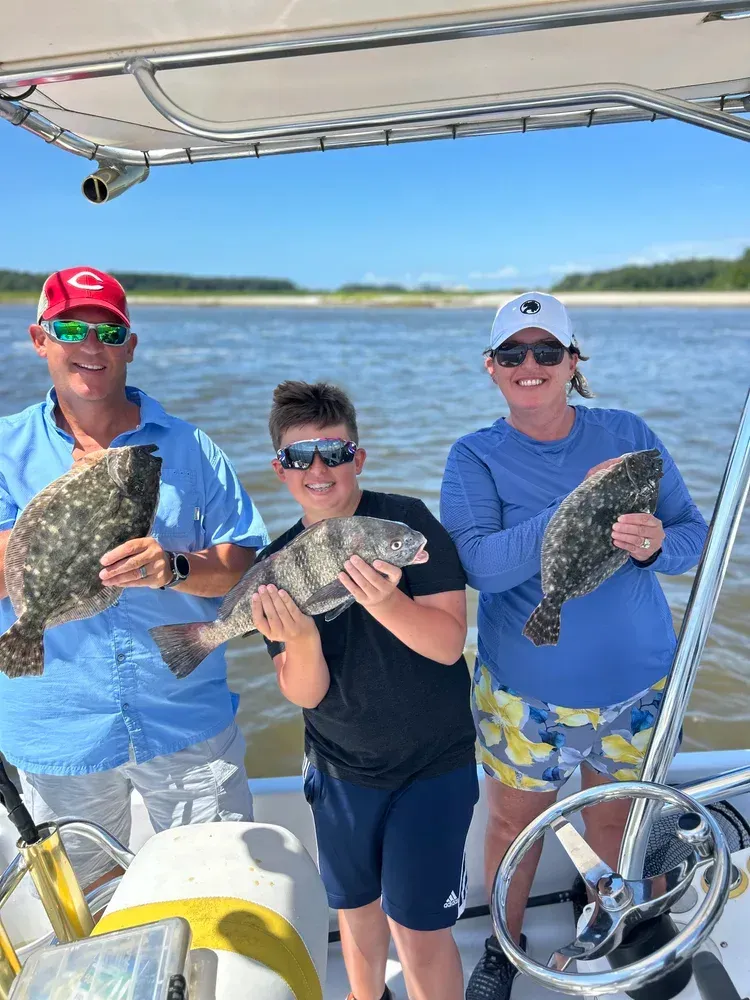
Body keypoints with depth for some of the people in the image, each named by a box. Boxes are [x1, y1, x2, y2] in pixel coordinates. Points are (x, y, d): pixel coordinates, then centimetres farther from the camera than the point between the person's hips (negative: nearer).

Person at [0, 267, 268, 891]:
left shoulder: (188, 448, -2)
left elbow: (244, 564, -5)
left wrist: (175, 567, -24)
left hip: (189, 724, 0)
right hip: (58, 734, 1)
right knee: (80, 902, 23)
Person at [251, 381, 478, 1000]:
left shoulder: (407, 521, -17)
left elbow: (448, 643, -22)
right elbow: (306, 695, -11)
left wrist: (386, 602, -40)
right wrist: (301, 639, -32)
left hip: (432, 765, -3)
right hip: (338, 769, 4)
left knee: (418, 926, 3)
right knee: (355, 907, 23)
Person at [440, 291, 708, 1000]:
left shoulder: (629, 434, -4)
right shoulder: (475, 458, -9)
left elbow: (695, 534, -3)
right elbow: (478, 562, -24)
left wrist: (654, 545, -26)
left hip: (637, 683, 2)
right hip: (525, 695, -2)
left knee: (615, 819, 24)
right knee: (515, 826, 16)